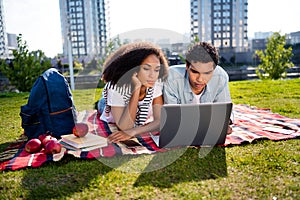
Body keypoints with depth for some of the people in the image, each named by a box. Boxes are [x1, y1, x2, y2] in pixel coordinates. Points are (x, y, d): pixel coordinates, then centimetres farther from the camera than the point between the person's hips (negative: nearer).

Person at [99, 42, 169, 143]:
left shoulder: (156, 84, -19)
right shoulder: (116, 86, -28)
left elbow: (160, 121, -22)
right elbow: (124, 127, -31)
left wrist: (132, 132, -39)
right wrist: (136, 89, -39)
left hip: (141, 134, 4)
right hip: (112, 132, -3)